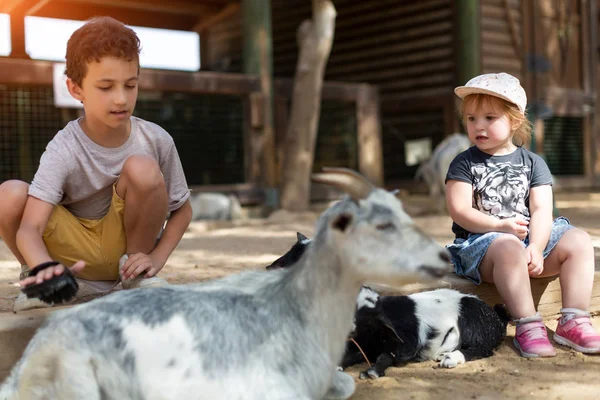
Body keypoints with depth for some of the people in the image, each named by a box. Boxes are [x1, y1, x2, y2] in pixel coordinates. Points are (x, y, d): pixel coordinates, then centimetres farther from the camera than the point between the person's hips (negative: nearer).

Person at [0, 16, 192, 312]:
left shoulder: (157, 140, -15)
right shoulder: (63, 151, -21)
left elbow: (182, 209, -1)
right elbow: (29, 228, -31)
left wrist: (157, 257, -17)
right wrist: (46, 269, -54)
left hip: (125, 244, 1)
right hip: (78, 253, -1)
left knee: (143, 168, -29)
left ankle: (136, 274, -6)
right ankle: (33, 275, 2)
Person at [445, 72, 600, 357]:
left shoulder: (532, 163, 11)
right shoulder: (464, 164, 4)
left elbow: (542, 211, 0)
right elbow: (460, 211, -7)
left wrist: (536, 247, -18)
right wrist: (500, 226, -19)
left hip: (530, 239, 4)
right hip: (481, 241, -4)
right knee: (509, 248, -38)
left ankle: (572, 322, -17)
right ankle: (528, 325, -33)